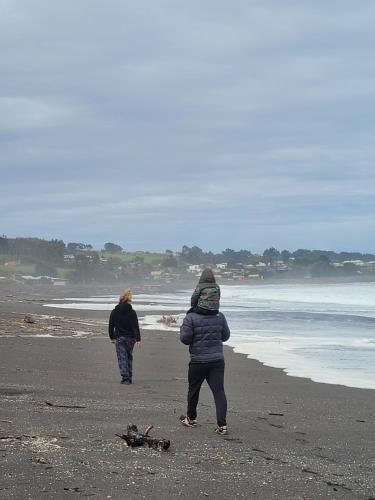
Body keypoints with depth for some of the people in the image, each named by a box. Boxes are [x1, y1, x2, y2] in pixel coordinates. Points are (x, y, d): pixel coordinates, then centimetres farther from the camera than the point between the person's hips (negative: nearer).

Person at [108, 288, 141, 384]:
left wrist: (112, 337, 17)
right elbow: (136, 326, -8)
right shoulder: (132, 312, -6)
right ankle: (129, 377, 18)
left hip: (119, 338, -1)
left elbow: (111, 326, 6)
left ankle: (125, 377, -16)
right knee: (129, 357, 14)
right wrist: (138, 339, -5)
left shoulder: (114, 312, -1)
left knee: (122, 358, -2)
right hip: (130, 337, 1)